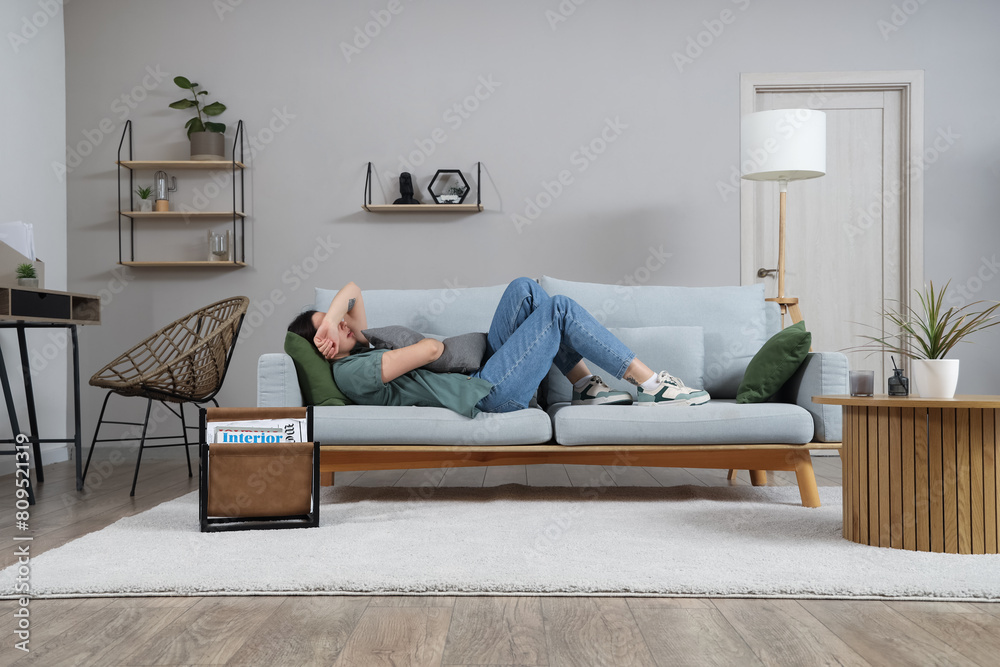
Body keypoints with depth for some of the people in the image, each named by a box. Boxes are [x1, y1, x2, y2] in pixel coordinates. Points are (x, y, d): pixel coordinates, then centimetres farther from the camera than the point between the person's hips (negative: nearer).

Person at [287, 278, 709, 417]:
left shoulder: (360, 350, 15)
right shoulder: (350, 373, -15)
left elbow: (351, 290, 17)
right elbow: (429, 350, -20)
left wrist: (331, 317, -1)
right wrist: (435, 345, 2)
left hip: (483, 373, 10)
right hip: (486, 394, -10)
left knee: (524, 289, 4)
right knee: (560, 309, -11)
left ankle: (586, 386, 7)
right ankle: (651, 385, -4)